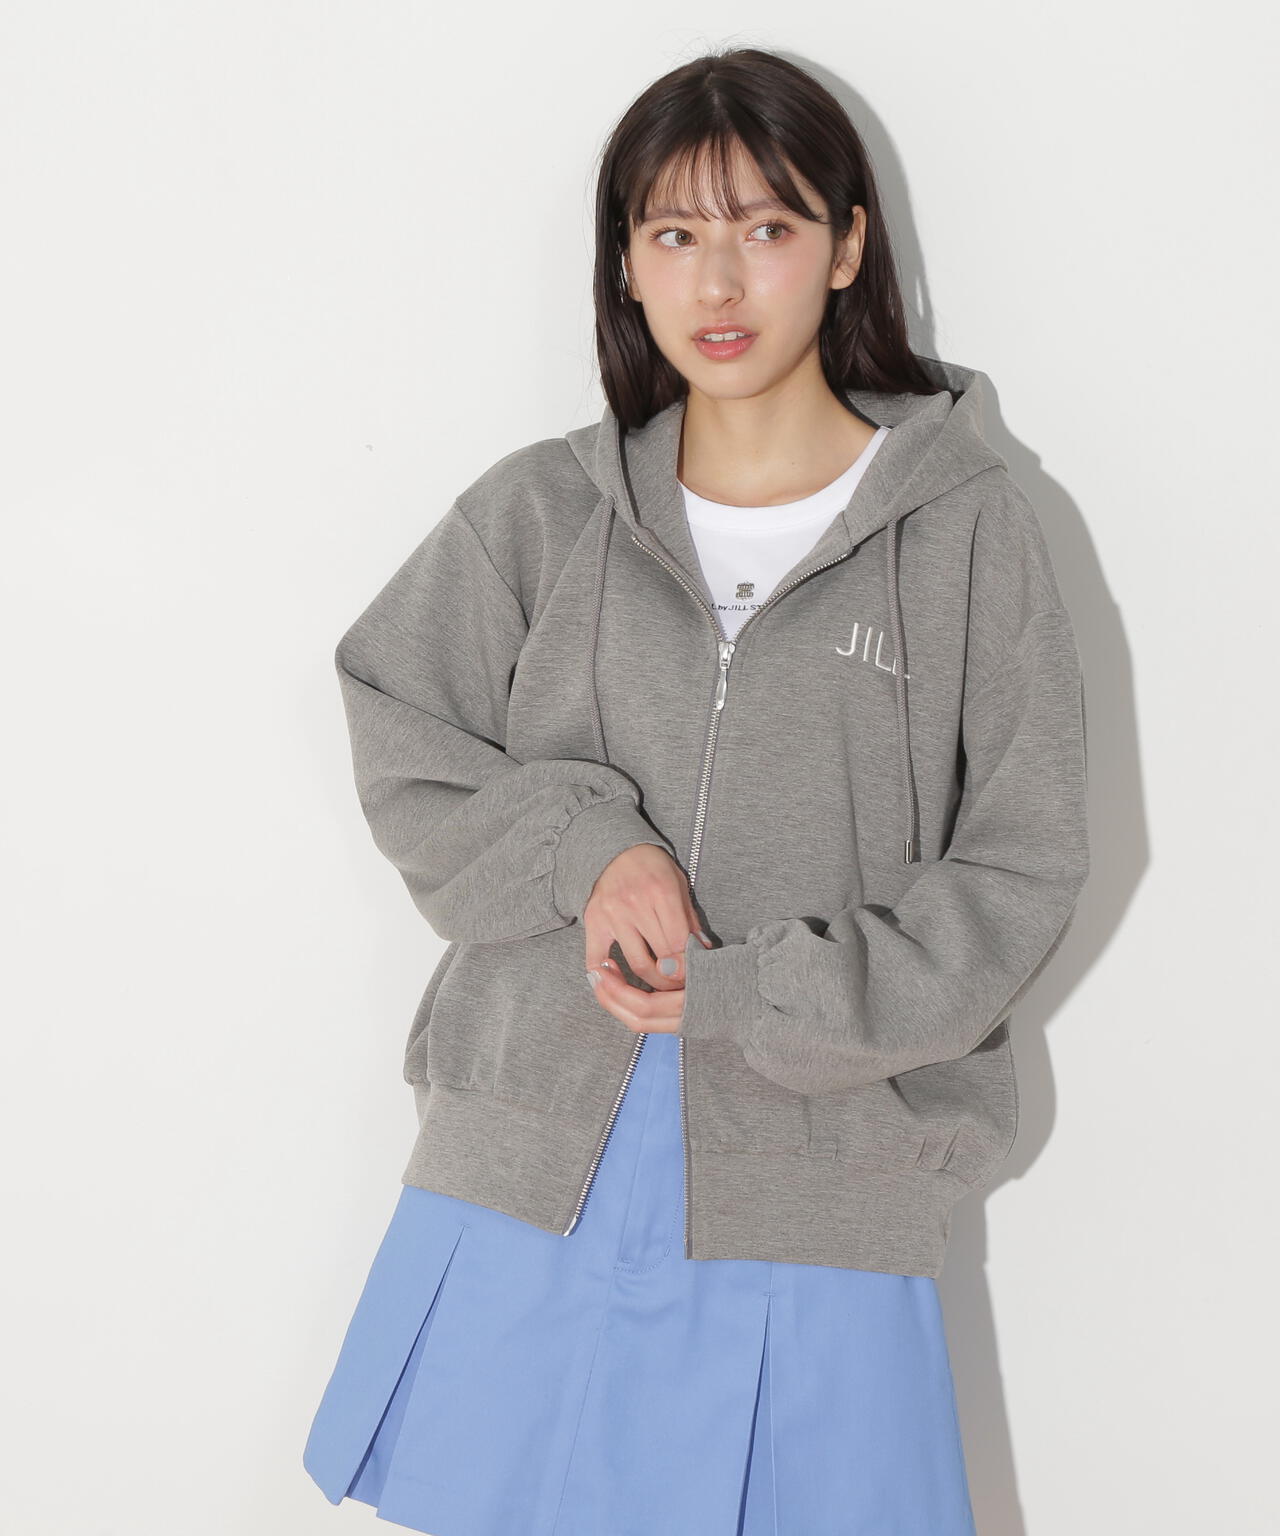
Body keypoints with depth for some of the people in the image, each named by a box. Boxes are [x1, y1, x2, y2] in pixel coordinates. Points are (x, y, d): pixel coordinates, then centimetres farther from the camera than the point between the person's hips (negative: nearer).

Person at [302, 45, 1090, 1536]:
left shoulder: (967, 529, -3)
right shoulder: (540, 511, 3)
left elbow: (1014, 881, -3)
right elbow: (401, 755, 6)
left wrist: (748, 992, -12)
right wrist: (581, 845, -12)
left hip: (810, 1203, -2)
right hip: (528, 1172, 2)